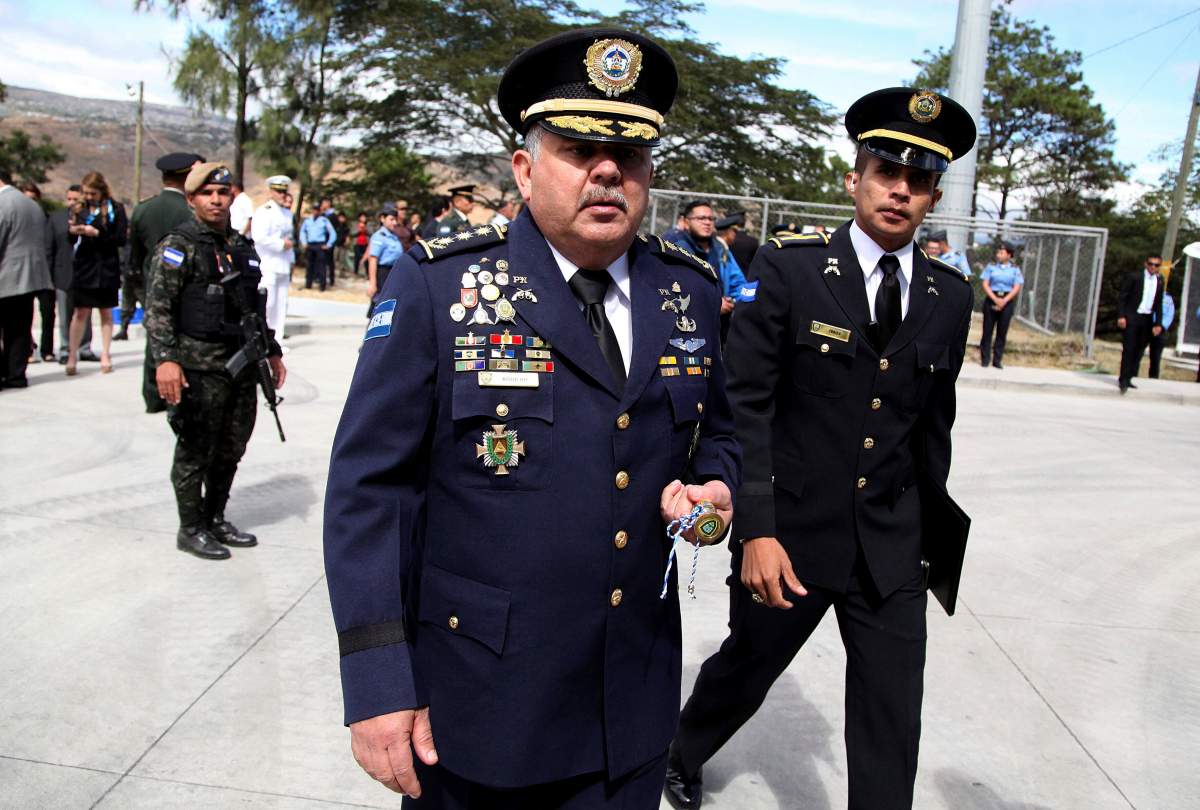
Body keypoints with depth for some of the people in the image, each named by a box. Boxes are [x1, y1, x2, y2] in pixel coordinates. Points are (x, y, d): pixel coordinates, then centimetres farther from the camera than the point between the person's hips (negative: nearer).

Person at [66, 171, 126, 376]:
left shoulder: (115, 209, -1)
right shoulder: (81, 208, 6)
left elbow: (121, 238, -8)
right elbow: (71, 238, 8)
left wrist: (97, 233, -19)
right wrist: (72, 230, -14)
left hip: (107, 268, -1)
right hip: (83, 267, 1)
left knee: (106, 313, 8)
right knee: (80, 313, 0)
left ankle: (105, 355, 15)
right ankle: (71, 357, 4)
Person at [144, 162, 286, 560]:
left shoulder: (243, 247, 14)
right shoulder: (179, 245, -7)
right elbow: (157, 307, -14)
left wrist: (272, 352, 18)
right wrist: (165, 359, -24)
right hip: (200, 368, -7)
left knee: (231, 449, 14)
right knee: (195, 451, 3)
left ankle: (215, 519, 29)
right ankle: (191, 530, 17)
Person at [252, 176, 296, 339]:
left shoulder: (288, 213, 18)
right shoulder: (264, 211, -8)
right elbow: (259, 237, -20)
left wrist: (291, 260, 19)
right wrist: (282, 244, -14)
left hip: (283, 265, 8)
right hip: (268, 266, -8)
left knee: (281, 303, 8)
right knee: (267, 302, -10)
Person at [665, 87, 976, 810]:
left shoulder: (950, 297, 3)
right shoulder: (789, 268, -10)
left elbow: (934, 424, 12)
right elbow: (745, 406, -13)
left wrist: (929, 526, 16)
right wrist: (756, 531, -18)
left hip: (893, 548, 3)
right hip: (790, 533, -3)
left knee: (892, 724, 7)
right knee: (745, 671, 18)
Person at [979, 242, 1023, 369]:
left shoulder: (1015, 269, 6)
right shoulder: (991, 267, 5)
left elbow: (1016, 288, -1)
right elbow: (985, 285, -2)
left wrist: (1004, 301, -14)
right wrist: (995, 299, -15)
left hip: (1007, 301, 0)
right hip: (991, 299, 0)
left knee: (1002, 332, 3)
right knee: (987, 330, -1)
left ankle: (997, 360, 9)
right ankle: (985, 359, 5)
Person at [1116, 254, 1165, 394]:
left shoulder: (1159, 281, 9)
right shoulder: (1134, 276, -4)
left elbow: (1158, 304, 14)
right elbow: (1122, 297, -5)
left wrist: (1158, 323, 9)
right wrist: (1121, 316, -13)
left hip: (1147, 320, 5)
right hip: (1131, 318, -5)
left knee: (1139, 351, 6)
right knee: (1128, 349, -7)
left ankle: (1128, 378, 13)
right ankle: (1123, 380, -5)